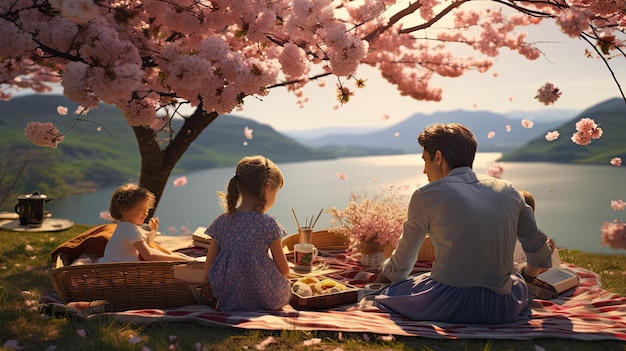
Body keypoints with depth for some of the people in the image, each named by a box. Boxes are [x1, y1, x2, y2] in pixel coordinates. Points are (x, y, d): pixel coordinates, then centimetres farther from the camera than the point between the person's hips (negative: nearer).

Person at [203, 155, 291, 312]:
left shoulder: (221, 222, -1)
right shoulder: (268, 224, -13)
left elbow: (208, 271, 4)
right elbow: (284, 270, -4)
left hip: (228, 300, 4)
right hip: (265, 301, -4)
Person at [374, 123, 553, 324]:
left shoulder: (425, 196, -4)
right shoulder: (508, 191, 6)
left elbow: (402, 263, 9)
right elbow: (541, 256, 16)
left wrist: (385, 274, 33)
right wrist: (525, 276, 39)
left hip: (447, 306, -4)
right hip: (499, 309, 5)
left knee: (384, 295, 21)